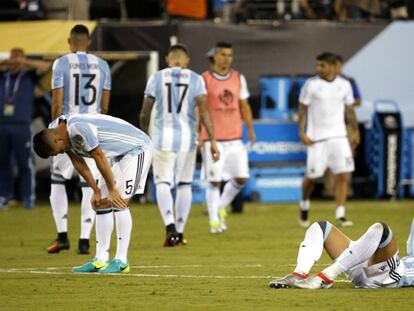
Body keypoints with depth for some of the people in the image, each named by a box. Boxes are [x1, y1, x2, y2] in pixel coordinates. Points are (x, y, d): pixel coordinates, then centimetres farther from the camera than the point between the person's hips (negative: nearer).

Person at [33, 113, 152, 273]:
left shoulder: (78, 128, -33)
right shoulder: (53, 131, -4)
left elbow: (99, 157, -27)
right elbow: (78, 162, 4)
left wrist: (112, 190, -18)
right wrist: (96, 191, 4)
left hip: (137, 148, -10)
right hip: (117, 155, 10)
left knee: (119, 202, -17)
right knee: (101, 203, 5)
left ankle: (121, 261, -15)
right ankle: (101, 260, 7)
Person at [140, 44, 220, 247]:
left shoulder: (157, 78, 2)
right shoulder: (195, 80, 2)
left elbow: (145, 113, 4)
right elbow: (203, 111, -7)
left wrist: (144, 134, 22)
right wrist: (212, 141, -7)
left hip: (162, 137, -1)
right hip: (187, 138, 1)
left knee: (163, 183, 2)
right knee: (184, 184, 15)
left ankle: (170, 227, -20)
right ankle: (179, 232, 18)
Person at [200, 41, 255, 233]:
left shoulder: (238, 78, 10)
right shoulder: (204, 80, -4)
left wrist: (250, 129, 8)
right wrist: (198, 135, -12)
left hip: (234, 138, 4)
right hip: (212, 139, -4)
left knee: (241, 178, 0)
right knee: (214, 180, -5)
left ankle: (221, 207, 22)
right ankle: (214, 221, 5)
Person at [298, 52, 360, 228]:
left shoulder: (344, 85, 5)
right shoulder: (311, 84, -4)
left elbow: (350, 110, 15)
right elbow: (303, 109, -1)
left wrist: (355, 132, 14)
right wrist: (302, 132, -9)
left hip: (338, 136, 2)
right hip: (316, 138, -2)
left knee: (343, 175, -8)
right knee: (311, 176, 1)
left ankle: (340, 215, -6)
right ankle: (304, 204, 30)